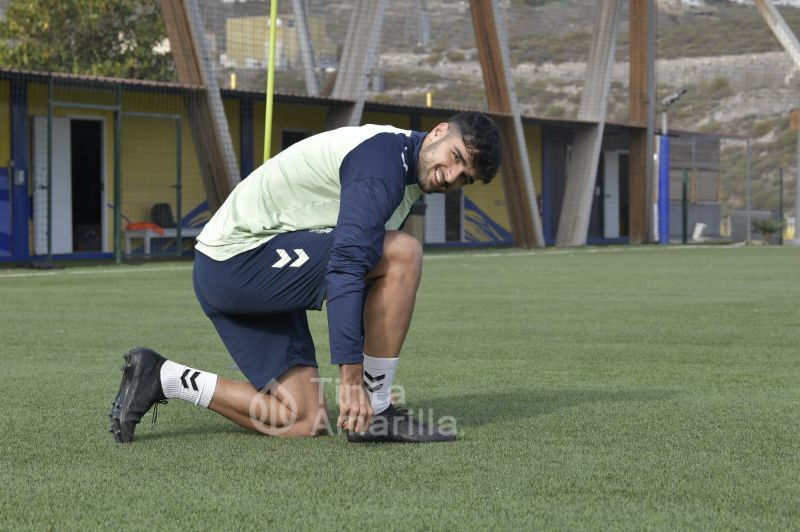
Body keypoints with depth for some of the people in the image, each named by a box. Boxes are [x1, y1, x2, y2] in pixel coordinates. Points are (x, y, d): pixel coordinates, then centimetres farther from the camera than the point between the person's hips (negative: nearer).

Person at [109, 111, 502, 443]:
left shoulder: (404, 171, 14)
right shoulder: (385, 157, -19)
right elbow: (345, 267, -29)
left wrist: (368, 375, 23)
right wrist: (351, 378, -32)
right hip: (241, 259, -10)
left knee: (303, 423, 4)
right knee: (403, 254, -22)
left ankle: (159, 378, 11)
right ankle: (376, 412, -14)